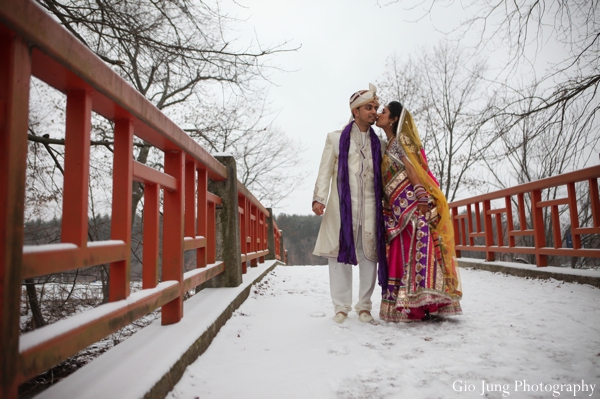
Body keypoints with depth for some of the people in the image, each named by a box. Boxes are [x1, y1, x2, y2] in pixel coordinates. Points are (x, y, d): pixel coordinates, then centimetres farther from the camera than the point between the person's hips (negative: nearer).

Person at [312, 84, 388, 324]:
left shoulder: (377, 143, 17)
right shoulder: (336, 139, 11)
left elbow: (382, 176, 14)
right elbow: (325, 171, 5)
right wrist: (319, 198, -7)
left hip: (369, 206, 2)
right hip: (342, 204, -2)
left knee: (369, 255, 0)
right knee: (340, 253, -3)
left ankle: (364, 306, 11)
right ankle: (341, 307, 6)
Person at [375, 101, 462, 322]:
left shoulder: (401, 140, -1)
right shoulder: (389, 145, 24)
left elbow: (412, 169, -13)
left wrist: (421, 198, -22)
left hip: (411, 203, -9)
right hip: (398, 208, 9)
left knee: (414, 249, -14)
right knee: (402, 252, 5)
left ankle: (424, 302, -14)